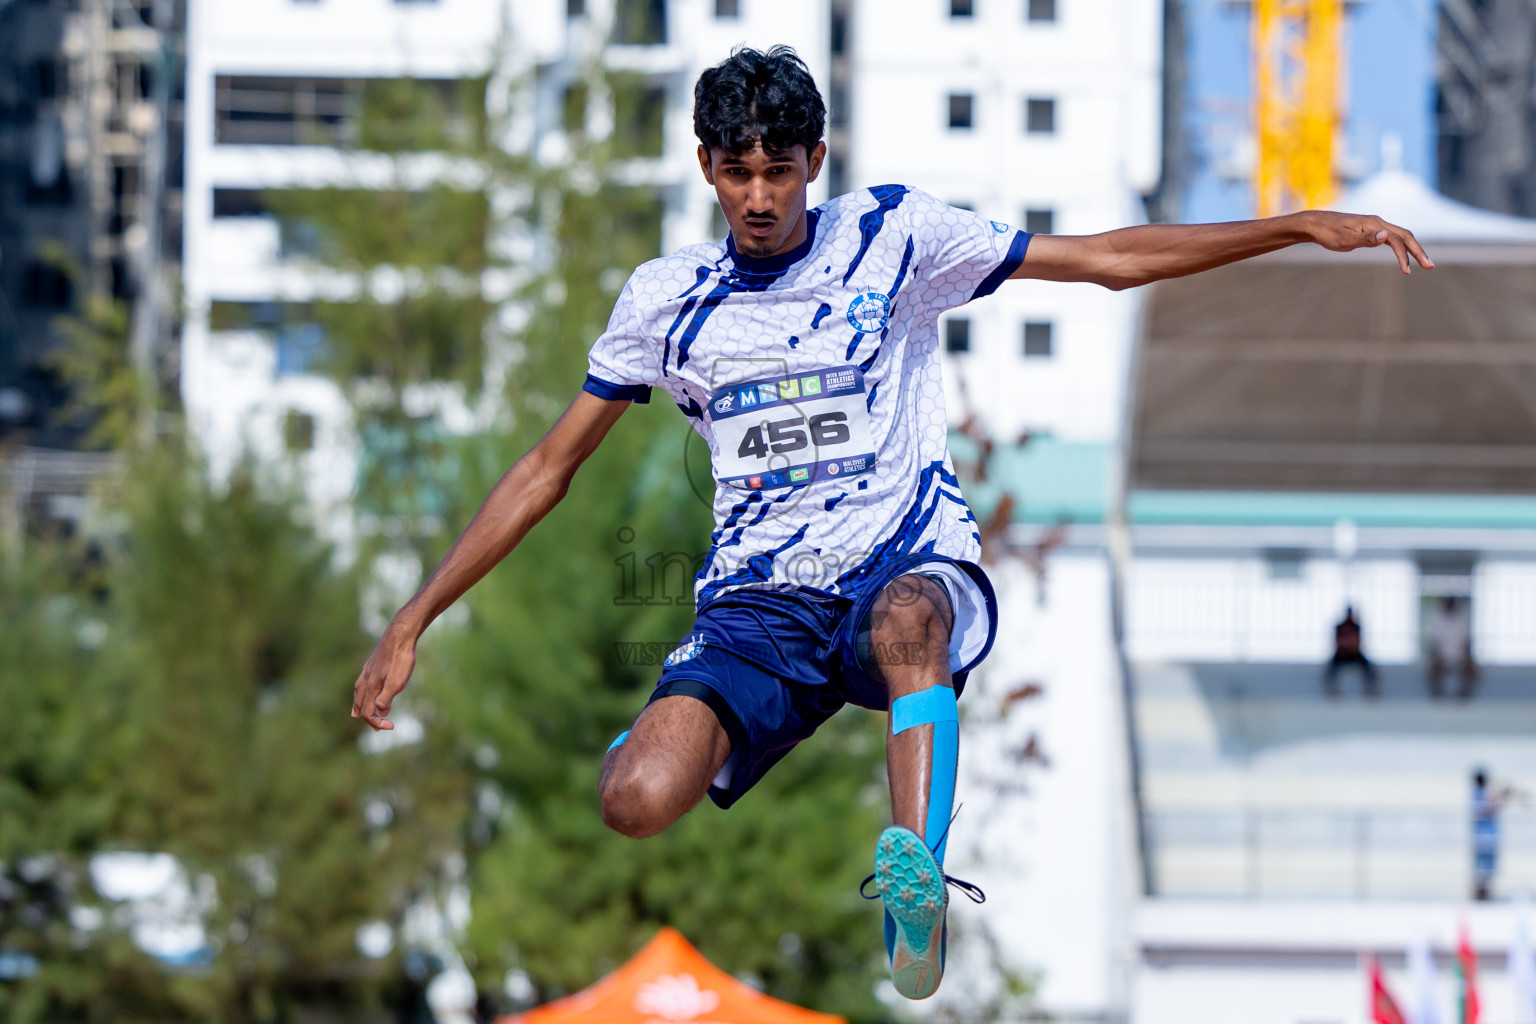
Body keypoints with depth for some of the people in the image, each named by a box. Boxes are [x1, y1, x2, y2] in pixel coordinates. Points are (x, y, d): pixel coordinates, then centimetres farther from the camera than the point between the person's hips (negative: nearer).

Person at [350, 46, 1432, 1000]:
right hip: (757, 606, 2)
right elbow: (546, 470, 16)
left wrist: (1303, 228, -1)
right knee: (638, 803, -26)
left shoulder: (894, 235, 6)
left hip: (910, 568, -1)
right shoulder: (668, 298, 10)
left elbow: (1108, 258, 7)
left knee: (908, 617, -42)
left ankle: (919, 894, -53)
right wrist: (412, 624, 12)